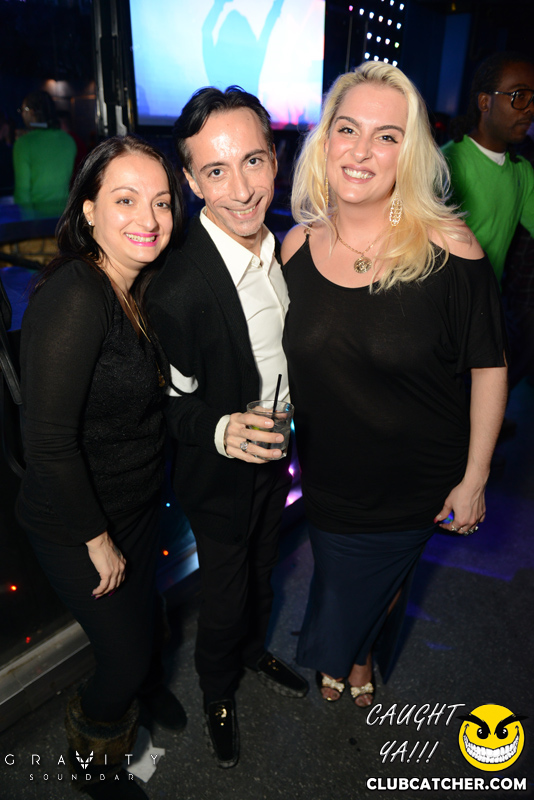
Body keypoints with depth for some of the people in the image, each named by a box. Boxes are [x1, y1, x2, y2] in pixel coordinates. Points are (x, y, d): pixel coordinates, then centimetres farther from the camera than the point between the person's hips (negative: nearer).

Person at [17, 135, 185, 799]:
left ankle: (145, 687, 63)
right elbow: (48, 443, -29)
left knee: (143, 614, 28)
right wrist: (98, 540, -18)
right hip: (77, 525, -7)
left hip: (139, 502, 7)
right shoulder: (73, 296, -29)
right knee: (125, 652, 12)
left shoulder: (138, 288, -3)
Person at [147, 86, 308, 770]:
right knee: (225, 599, 16)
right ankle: (218, 693, 48)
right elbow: (171, 405, -19)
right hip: (220, 477, -6)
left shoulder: (281, 245, -9)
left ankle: (255, 652, 59)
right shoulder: (178, 290, -31)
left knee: (261, 572, 28)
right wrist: (222, 431, -35)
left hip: (276, 454, 6)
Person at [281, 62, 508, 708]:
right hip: (326, 473, 3)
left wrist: (473, 479, -9)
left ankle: (356, 656, 59)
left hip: (414, 481, -2)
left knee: (383, 580, 21)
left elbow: (489, 367, -12)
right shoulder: (297, 245, -8)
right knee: (335, 575, 24)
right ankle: (345, 656, 61)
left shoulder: (447, 248, -20)